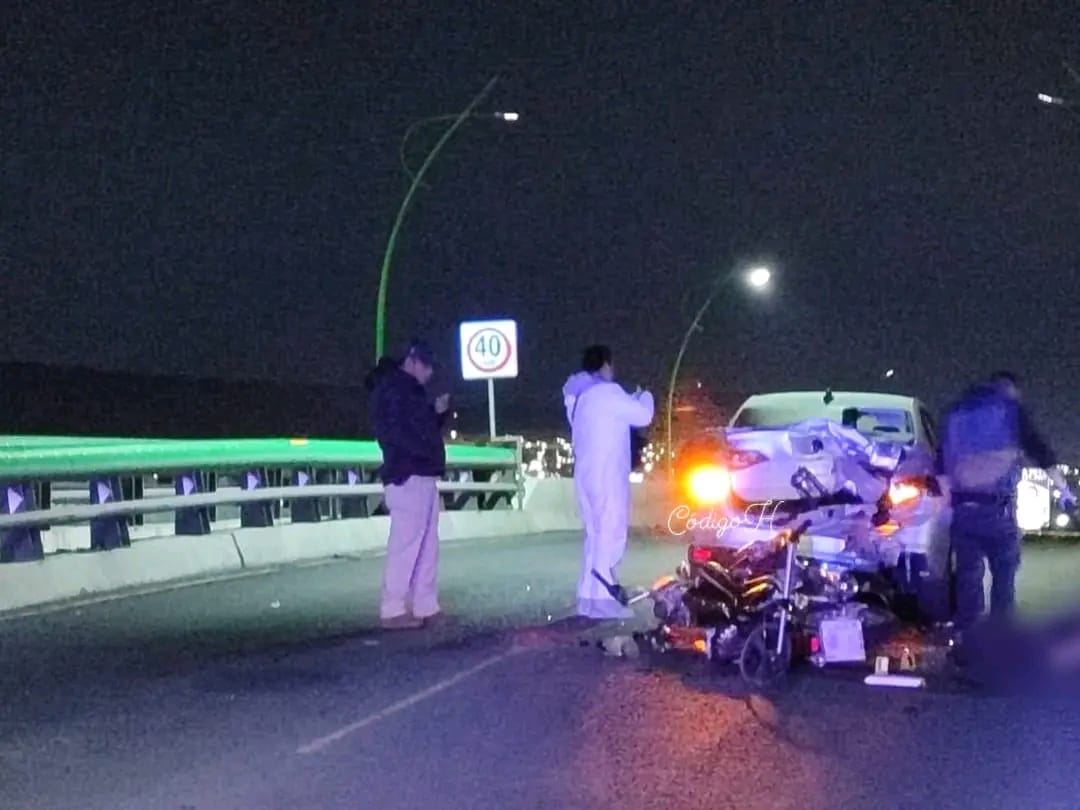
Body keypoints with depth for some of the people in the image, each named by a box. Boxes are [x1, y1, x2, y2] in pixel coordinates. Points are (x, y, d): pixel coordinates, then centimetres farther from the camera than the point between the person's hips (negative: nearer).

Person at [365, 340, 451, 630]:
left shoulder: (411, 392, 22)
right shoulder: (390, 389, -7)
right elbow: (391, 431, -18)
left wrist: (438, 412, 11)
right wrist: (426, 452, -17)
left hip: (423, 476, 10)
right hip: (407, 476, -10)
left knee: (427, 546, 9)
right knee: (405, 544, -11)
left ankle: (425, 607, 11)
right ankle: (393, 611, -10)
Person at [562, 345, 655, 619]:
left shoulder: (581, 397, 16)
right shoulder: (606, 392, -12)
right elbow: (643, 416, -9)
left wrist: (634, 399, 31)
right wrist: (645, 397, 11)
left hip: (588, 473, 9)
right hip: (607, 475, -9)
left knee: (597, 535, 14)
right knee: (610, 535, -9)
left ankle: (589, 596, 12)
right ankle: (601, 599, -13)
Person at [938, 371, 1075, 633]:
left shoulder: (956, 413, 19)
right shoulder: (1010, 409, 5)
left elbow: (942, 464, 20)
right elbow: (1042, 454, 7)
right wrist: (1064, 491, 15)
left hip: (962, 507, 4)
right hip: (998, 507, -4)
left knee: (968, 577, 8)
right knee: (1004, 576, 3)